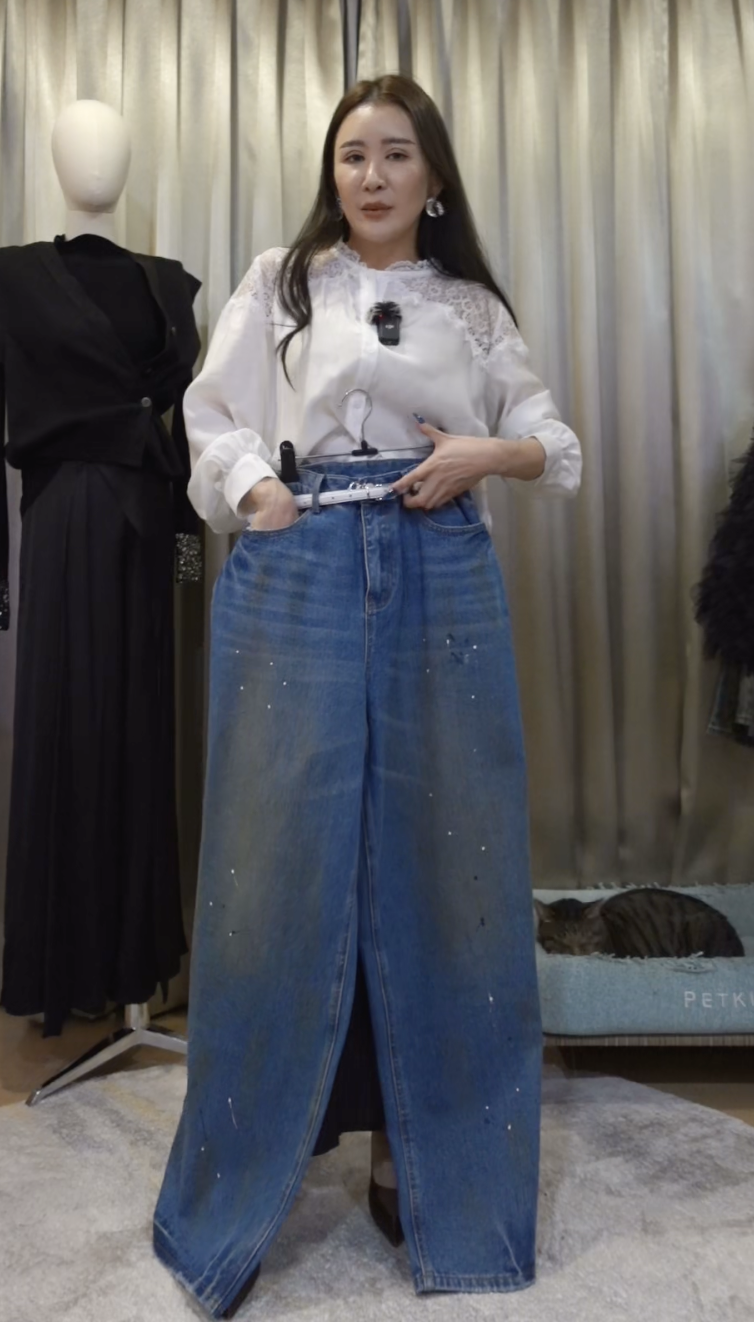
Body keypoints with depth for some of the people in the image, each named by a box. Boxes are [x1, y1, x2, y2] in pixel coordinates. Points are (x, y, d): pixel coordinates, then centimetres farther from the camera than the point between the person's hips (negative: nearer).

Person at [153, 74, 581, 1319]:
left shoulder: (474, 305, 16)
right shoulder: (280, 281, 12)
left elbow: (556, 444, 15)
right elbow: (216, 421, 8)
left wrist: (485, 453, -4)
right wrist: (261, 496, -9)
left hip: (446, 578, 2)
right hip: (301, 573, -1)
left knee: (444, 863, 4)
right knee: (282, 856, -1)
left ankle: (446, 1170, 24)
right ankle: (232, 1198, 19)